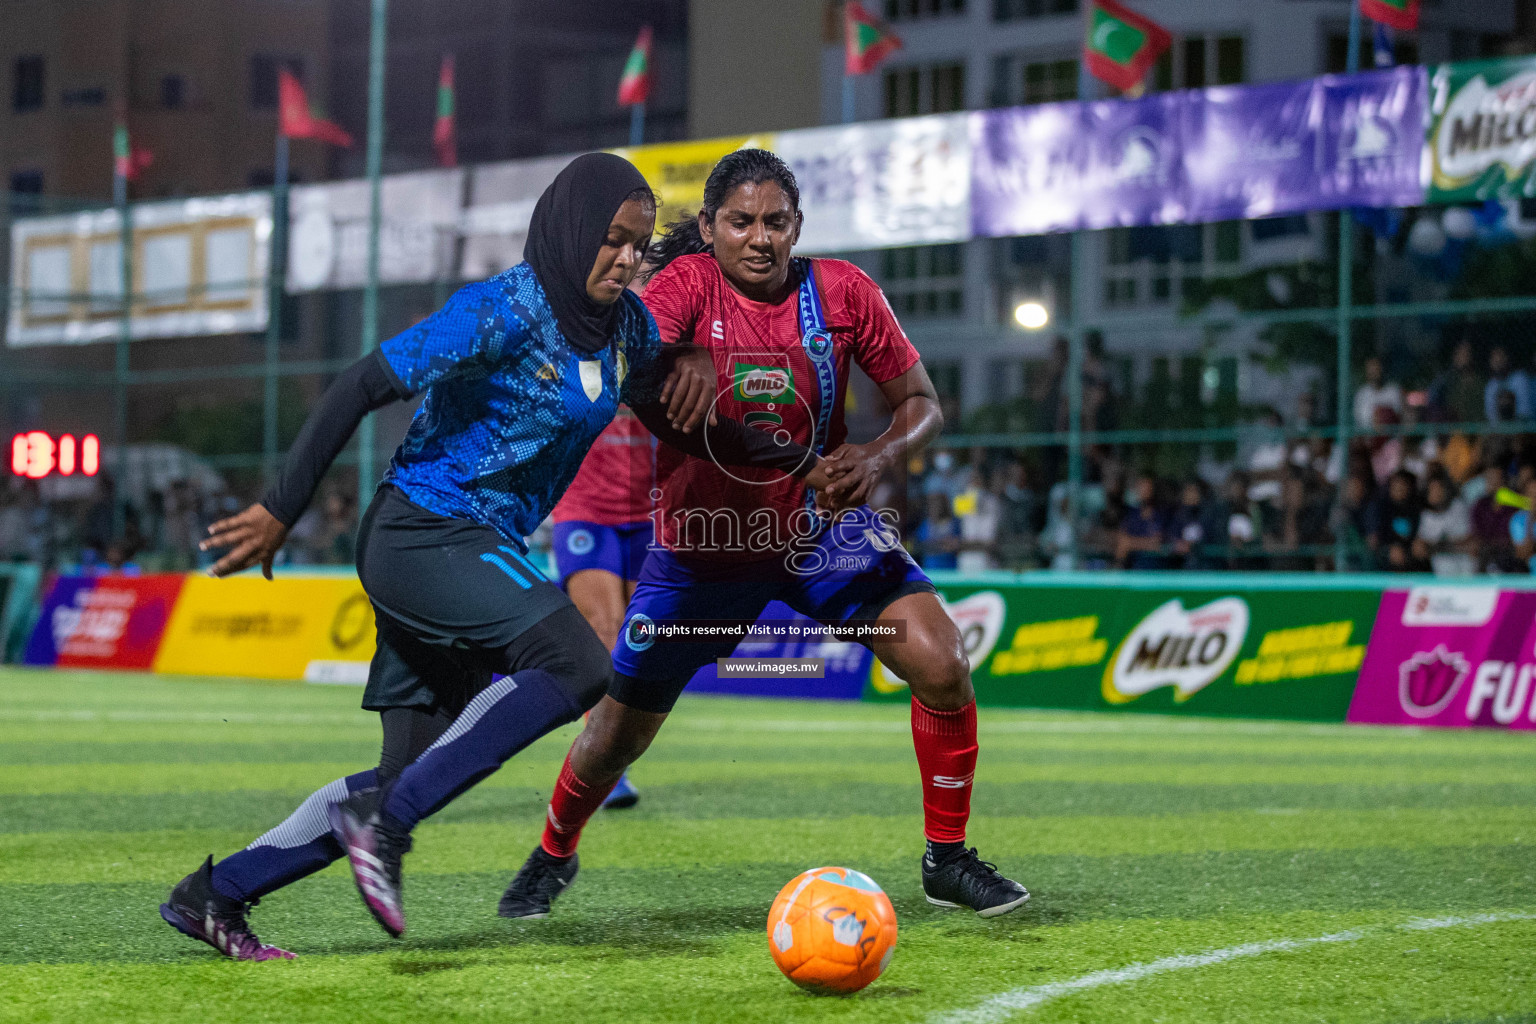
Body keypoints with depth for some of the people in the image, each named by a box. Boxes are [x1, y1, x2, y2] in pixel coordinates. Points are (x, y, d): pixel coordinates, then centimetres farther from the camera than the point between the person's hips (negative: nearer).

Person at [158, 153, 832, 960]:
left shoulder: (624, 324, 8)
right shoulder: (501, 312, -16)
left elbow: (679, 421, 23)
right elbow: (361, 387, -15)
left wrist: (798, 465, 13)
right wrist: (281, 511, -15)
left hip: (476, 553, 9)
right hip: (421, 533, -9)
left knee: (409, 781, 5)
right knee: (577, 666, -27)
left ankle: (215, 895, 13)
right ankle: (384, 820, -22)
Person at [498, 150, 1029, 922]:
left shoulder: (841, 291, -7)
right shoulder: (687, 284, -13)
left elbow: (921, 403, -1)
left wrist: (876, 457, -22)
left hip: (820, 529, 1)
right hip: (702, 541, -1)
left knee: (943, 668, -17)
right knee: (617, 733, 4)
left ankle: (946, 861, 2)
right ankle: (553, 856, 35)